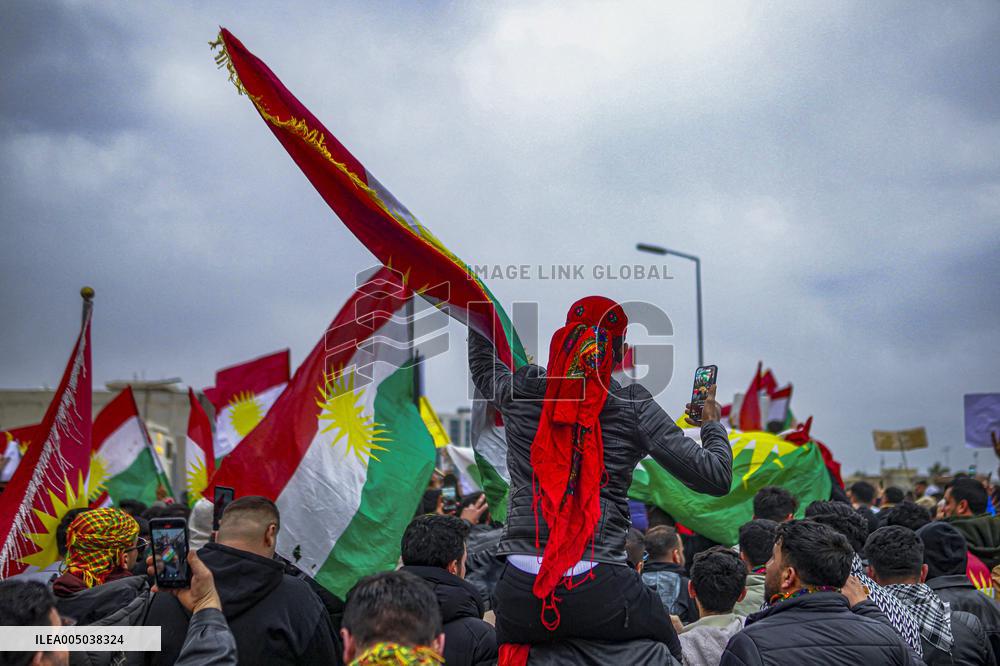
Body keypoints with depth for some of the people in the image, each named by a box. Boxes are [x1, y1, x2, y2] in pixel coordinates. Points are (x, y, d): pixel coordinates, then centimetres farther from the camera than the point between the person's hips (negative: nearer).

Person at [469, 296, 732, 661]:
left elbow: (483, 366, 32)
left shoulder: (520, 391, 6)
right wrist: (712, 425, 20)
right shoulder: (633, 405, -2)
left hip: (519, 591, 2)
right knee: (668, 649, 25)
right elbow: (716, 478, 0)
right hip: (600, 592, -2)